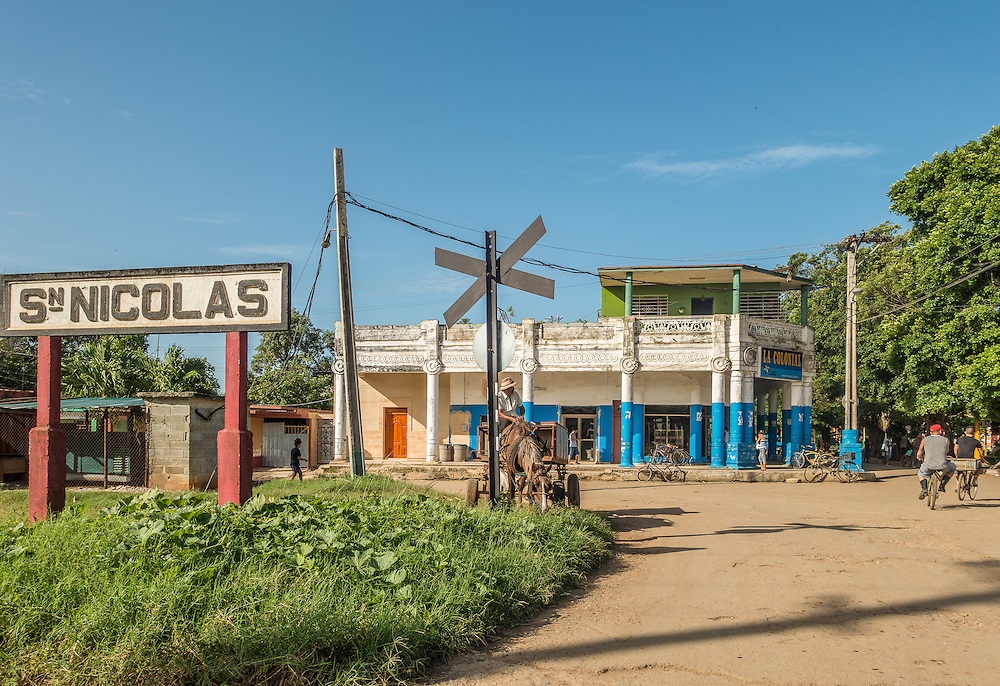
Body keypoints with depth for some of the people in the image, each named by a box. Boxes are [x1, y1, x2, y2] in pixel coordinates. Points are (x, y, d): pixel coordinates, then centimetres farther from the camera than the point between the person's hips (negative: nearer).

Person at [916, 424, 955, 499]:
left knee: (921, 474, 32)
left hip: (928, 465, 1)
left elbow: (919, 454, 19)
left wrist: (919, 458, 42)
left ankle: (924, 489, 5)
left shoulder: (925, 440, 8)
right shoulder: (946, 440, 7)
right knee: (952, 467, 33)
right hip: (942, 466, 0)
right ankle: (942, 486, 23)